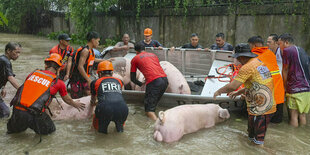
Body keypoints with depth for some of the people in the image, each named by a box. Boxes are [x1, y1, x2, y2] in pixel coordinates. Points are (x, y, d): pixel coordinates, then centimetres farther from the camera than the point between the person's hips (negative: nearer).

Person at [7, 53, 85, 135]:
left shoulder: (33, 73, 12)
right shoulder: (58, 83, 3)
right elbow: (67, 100, 21)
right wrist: (76, 104, 43)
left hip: (17, 110, 5)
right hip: (34, 115, -4)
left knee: (12, 129, 34)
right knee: (50, 129, 21)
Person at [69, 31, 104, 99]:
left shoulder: (90, 50, 11)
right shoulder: (85, 50, -19)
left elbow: (93, 59, 34)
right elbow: (80, 67, -27)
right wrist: (89, 80, -27)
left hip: (84, 79, 10)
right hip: (77, 80, -9)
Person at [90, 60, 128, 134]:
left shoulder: (95, 82, 21)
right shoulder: (119, 81, 26)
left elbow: (93, 99, 41)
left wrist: (93, 103, 66)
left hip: (104, 109, -1)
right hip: (122, 110, 2)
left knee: (97, 125, 31)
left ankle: (102, 128, 7)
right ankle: (119, 126, 13)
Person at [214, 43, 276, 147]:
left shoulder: (247, 67, -17)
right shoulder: (260, 63, 12)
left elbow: (232, 86, -22)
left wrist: (219, 91, -5)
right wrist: (238, 92, 25)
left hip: (259, 110, -9)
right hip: (269, 107, 9)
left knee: (258, 142, 4)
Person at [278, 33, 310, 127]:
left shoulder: (287, 50, -6)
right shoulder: (302, 50, 18)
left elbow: (285, 71, -1)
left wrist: (285, 87, 9)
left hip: (296, 89, -8)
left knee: (294, 116, -1)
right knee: (302, 115, 14)